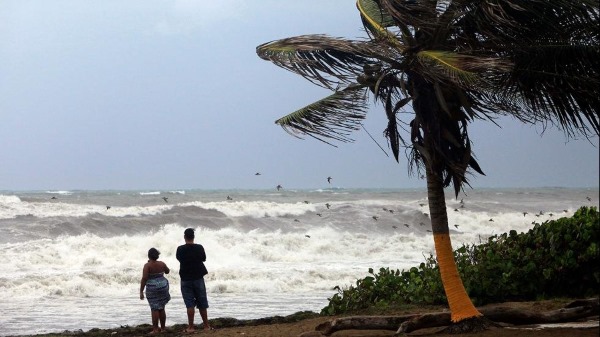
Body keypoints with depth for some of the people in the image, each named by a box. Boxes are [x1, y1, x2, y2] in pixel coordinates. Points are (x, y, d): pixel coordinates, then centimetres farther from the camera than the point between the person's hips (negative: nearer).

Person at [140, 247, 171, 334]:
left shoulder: (147, 265, -12)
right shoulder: (162, 264, 2)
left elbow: (144, 278, -16)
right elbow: (167, 271, 22)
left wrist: (141, 291, -13)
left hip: (152, 288, -4)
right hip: (163, 286, 5)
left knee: (154, 309, -1)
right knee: (161, 308, 13)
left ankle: (155, 329, -3)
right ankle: (162, 328, 18)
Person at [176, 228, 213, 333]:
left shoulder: (180, 249, -11)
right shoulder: (199, 248, -7)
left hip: (186, 279, -1)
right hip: (198, 278, 1)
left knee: (189, 303, 0)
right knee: (202, 302, 10)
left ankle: (191, 327, -3)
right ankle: (206, 325, 15)